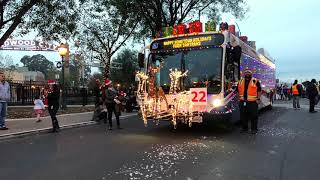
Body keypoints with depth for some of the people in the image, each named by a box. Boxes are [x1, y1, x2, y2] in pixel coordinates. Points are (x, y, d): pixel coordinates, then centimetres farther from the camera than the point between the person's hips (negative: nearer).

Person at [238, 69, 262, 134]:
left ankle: (254, 129, 12)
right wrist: (239, 98, 12)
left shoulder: (255, 81, -1)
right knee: (243, 116, 11)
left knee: (253, 116, 1)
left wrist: (258, 99, -7)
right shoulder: (240, 81, 13)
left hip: (252, 102, -4)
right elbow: (238, 91, 20)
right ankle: (244, 128, 24)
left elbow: (259, 91, -1)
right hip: (243, 102, 4)